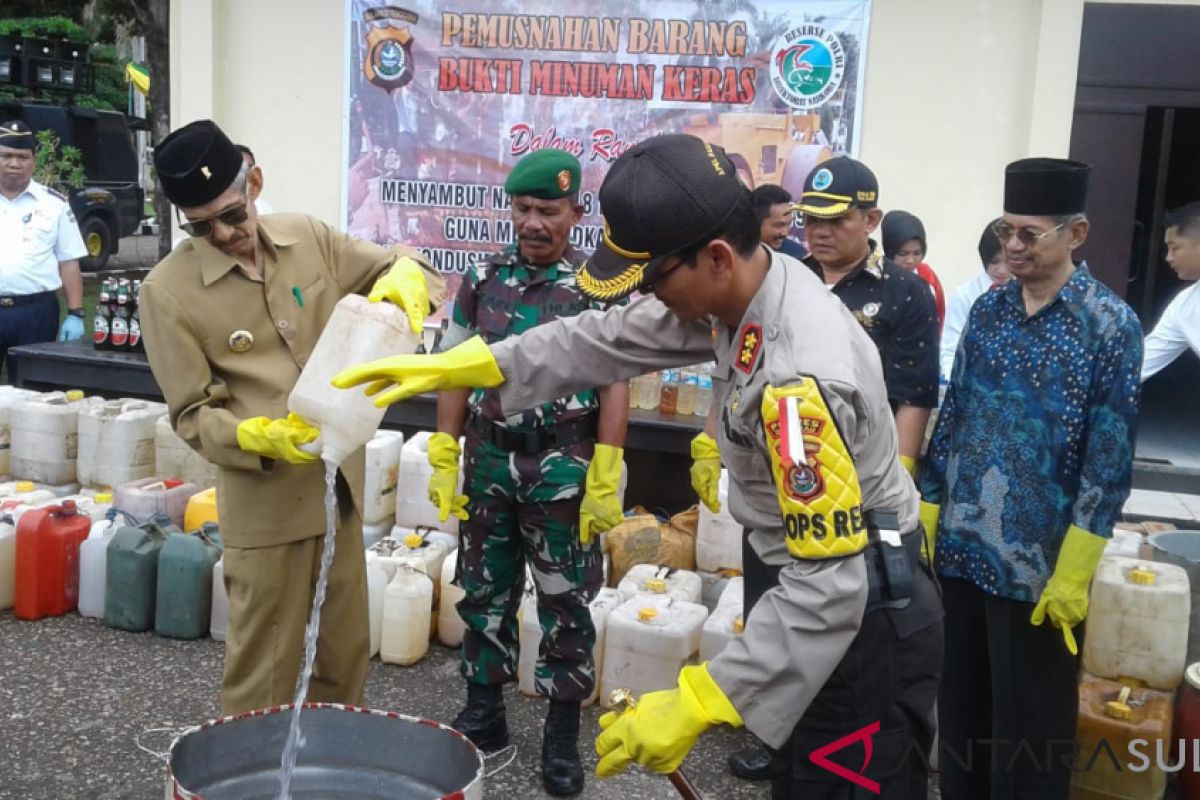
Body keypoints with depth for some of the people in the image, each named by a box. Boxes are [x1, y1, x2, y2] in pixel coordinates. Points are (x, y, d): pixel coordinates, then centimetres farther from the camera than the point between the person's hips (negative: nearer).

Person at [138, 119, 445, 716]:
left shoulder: (307, 237, 0)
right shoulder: (166, 291, -12)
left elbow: (394, 266, 11)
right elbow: (192, 415, -10)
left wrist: (405, 278, -14)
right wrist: (258, 438, -29)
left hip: (340, 481, 5)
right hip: (263, 503, -5)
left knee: (346, 652, 19)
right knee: (265, 667, 7)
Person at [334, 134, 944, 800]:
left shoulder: (798, 379, -34)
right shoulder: (753, 288, -5)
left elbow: (828, 585, -33)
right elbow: (612, 340, 6)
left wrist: (695, 705, -30)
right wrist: (456, 366, 4)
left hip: (859, 613, -9)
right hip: (829, 577, 9)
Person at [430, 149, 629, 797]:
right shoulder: (482, 281, 5)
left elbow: (614, 386, -8)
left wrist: (604, 481, -13)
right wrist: (443, 460, 3)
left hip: (564, 466, -3)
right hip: (489, 461, 4)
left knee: (565, 602, 6)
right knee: (484, 592, 13)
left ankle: (562, 736, 19)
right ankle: (483, 713, 30)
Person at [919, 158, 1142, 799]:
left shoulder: (1110, 324, -8)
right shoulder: (987, 309, 6)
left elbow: (1109, 457, -10)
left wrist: (1072, 573, -13)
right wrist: (927, 522, 7)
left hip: (1039, 565, -4)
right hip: (960, 551, 5)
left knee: (1031, 724, 9)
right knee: (959, 710, 16)